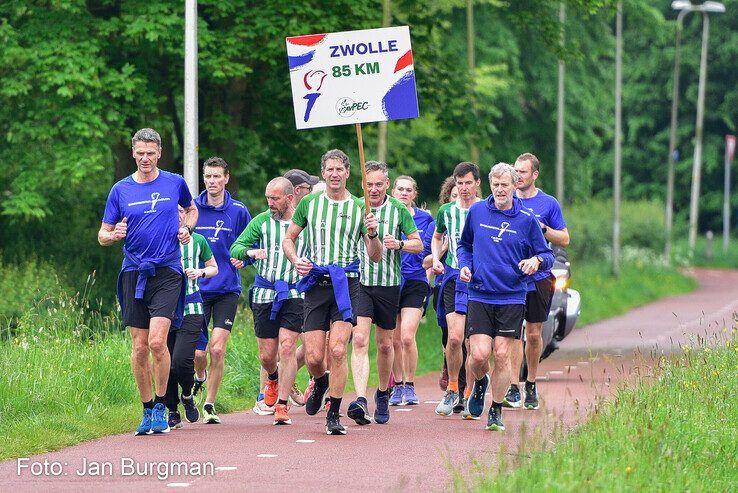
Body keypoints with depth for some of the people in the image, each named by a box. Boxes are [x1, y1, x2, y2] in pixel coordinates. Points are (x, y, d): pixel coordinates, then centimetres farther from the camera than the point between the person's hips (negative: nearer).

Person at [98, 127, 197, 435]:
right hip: (134, 273, 2)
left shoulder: (175, 183, 6)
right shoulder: (121, 190, 6)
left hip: (167, 272, -2)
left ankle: (160, 407, -3)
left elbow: (191, 209, 26)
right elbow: (102, 236, 9)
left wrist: (186, 229, 6)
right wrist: (114, 235, -14)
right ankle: (147, 410, 15)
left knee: (157, 341, -17)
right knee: (139, 348, 2)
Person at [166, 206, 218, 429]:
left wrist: (200, 272, -2)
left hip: (191, 308, -1)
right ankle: (173, 412, 15)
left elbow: (214, 267, 19)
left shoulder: (198, 241, 6)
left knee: (181, 359, -16)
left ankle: (187, 395, 16)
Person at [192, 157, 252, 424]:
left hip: (227, 290, 0)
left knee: (217, 349, -11)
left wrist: (243, 258, -7)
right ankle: (200, 377, 36)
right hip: (197, 289, 1)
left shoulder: (239, 211, 2)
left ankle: (209, 404, 2)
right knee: (198, 352, 1)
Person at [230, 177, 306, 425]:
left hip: (294, 295, -2)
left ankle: (282, 405, -7)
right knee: (267, 354, 5)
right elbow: (235, 248, 3)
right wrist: (250, 252, -18)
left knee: (287, 347, -13)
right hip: (265, 294, 2)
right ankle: (273, 379, 41)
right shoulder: (262, 221, 4)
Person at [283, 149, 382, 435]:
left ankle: (334, 415, -4)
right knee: (313, 357, -3)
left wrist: (372, 234, -13)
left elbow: (375, 257, 8)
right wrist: (296, 260, -2)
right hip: (316, 283, 1)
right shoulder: (309, 203, 9)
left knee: (338, 350, -15)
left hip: (346, 284, -1)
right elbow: (288, 238, 18)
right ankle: (321, 383, 34)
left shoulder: (360, 208, 6)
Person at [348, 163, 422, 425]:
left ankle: (383, 394, 34)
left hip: (388, 284, 1)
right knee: (359, 339, -16)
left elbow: (418, 244, 4)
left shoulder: (399, 210, 0)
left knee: (384, 344, 12)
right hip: (359, 282, -1)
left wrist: (399, 244, -15)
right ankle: (361, 401, -26)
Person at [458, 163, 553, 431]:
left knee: (502, 355, -3)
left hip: (512, 299, -1)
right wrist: (464, 265, 2)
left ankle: (496, 412, 11)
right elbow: (464, 244, 21)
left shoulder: (526, 219, 0)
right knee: (479, 355, -9)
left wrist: (537, 260, -16)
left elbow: (547, 255, 6)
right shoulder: (477, 212, 5)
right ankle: (480, 384, 25)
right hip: (479, 296, 1)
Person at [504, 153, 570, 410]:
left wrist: (542, 228, -12)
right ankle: (513, 389, -9)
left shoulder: (548, 204, 2)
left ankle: (531, 385, 21)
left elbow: (564, 240, 4)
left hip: (538, 277, 0)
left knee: (534, 333, 6)